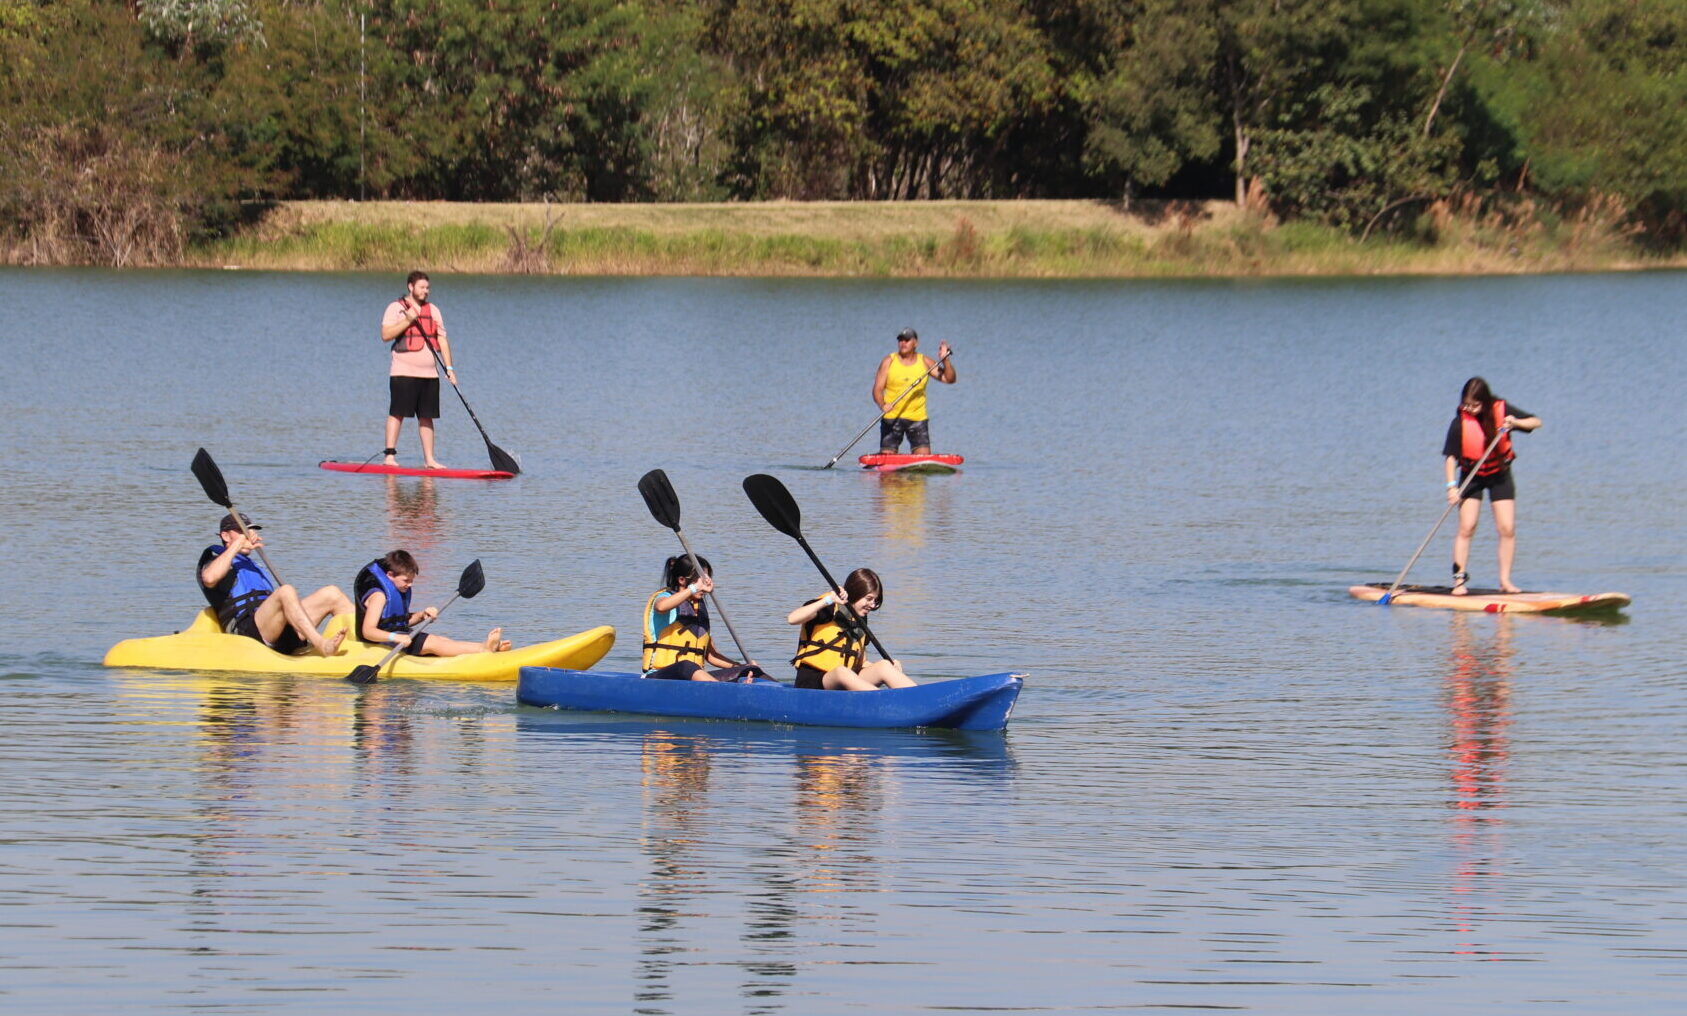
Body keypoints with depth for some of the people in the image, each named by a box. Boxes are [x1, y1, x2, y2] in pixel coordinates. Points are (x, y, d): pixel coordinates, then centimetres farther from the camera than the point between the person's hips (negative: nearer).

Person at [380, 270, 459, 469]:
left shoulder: (433, 310, 15)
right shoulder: (396, 308, -1)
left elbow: (442, 339, 14)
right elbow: (385, 335, -12)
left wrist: (449, 367, 6)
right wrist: (407, 320, -19)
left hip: (429, 373, 6)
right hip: (404, 371, -6)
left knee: (427, 416, 6)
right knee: (397, 413, -8)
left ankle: (429, 459, 9)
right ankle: (389, 455, -7)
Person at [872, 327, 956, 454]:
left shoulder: (924, 362, 6)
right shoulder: (889, 362, 2)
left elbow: (949, 379, 2)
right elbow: (877, 389, -3)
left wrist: (945, 360, -14)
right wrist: (882, 405, -23)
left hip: (917, 418, 1)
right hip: (891, 418, -1)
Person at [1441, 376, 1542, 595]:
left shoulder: (1501, 411, -14)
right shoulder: (1460, 422, -19)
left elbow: (1536, 422, -6)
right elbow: (1451, 456, -16)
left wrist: (1516, 422, -26)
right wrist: (1452, 486, -26)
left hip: (1500, 475, 1)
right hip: (1471, 476, -1)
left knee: (1507, 528, -5)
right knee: (1466, 527, -11)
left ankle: (1505, 580, 2)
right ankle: (1459, 579, -6)